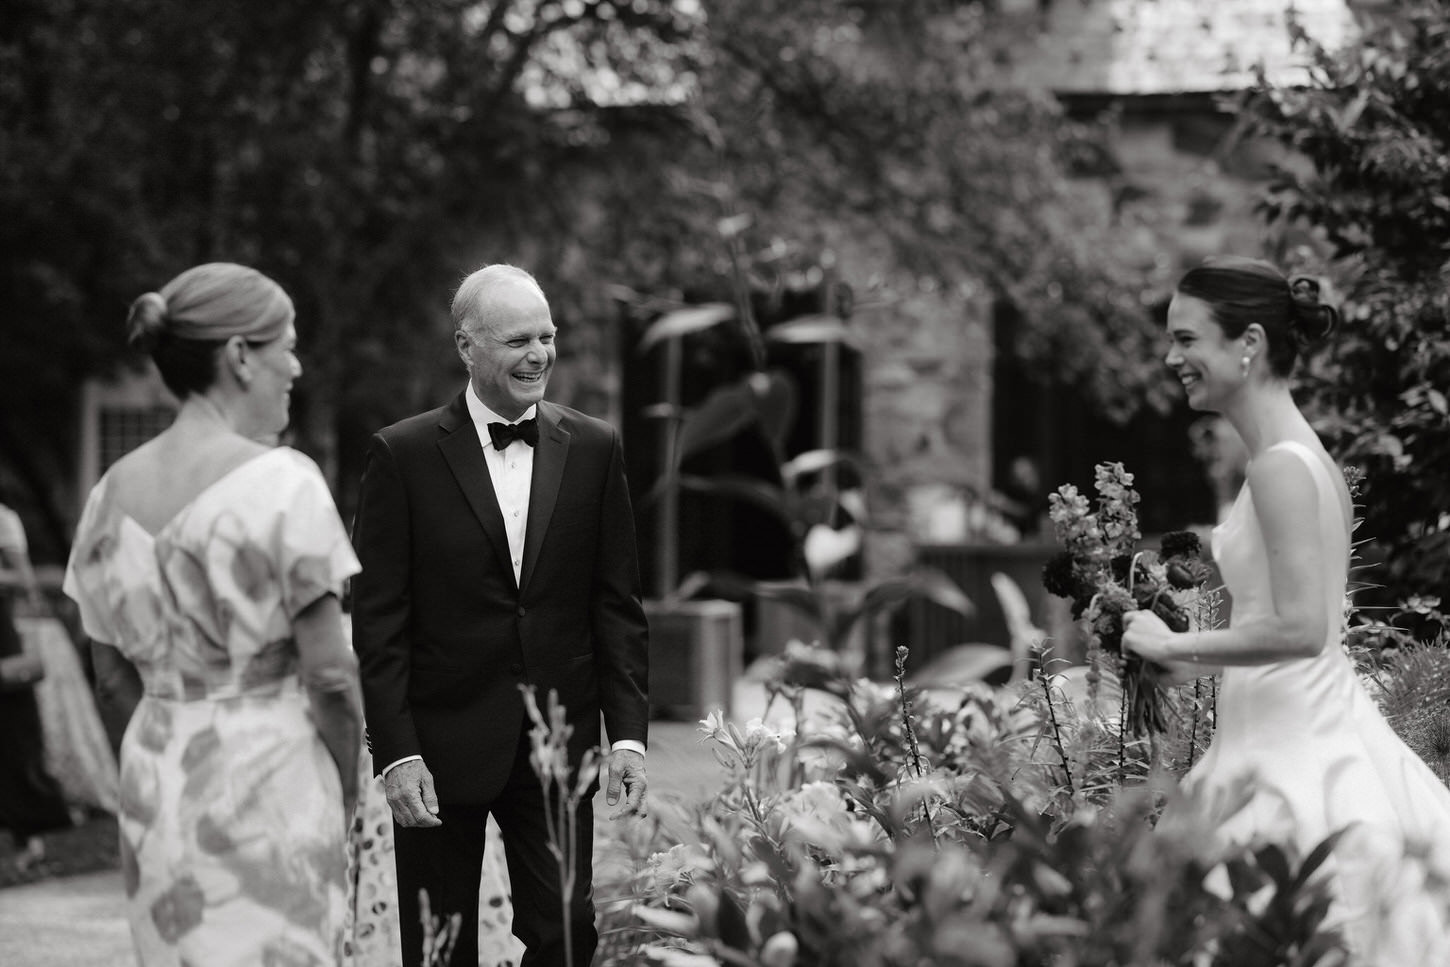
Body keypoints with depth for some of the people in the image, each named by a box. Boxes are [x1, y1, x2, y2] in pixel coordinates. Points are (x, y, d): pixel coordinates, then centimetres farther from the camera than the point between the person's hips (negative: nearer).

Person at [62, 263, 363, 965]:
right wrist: (349, 777, 1)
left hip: (153, 780, 6)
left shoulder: (115, 490, 4)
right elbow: (330, 671, -13)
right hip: (269, 778, -6)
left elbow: (110, 664, 12)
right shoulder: (280, 482, -14)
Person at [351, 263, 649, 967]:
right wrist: (396, 754, -11)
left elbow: (617, 606, 7)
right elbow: (378, 621, -5)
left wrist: (628, 733, -1)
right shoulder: (403, 455, -4)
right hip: (441, 745, -2)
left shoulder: (593, 450, 5)